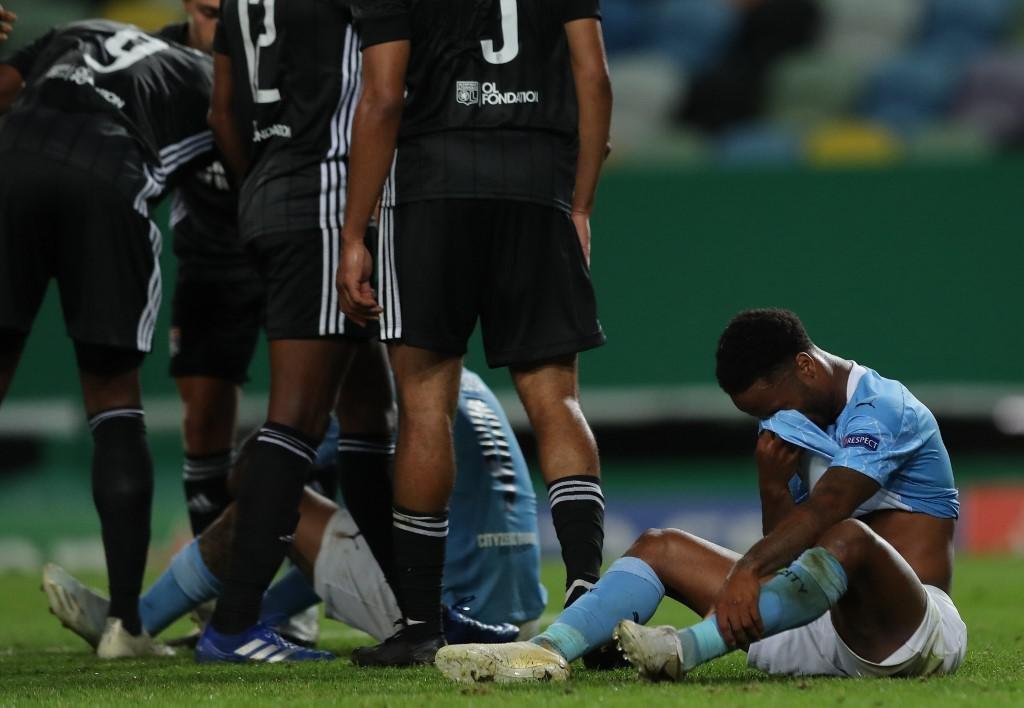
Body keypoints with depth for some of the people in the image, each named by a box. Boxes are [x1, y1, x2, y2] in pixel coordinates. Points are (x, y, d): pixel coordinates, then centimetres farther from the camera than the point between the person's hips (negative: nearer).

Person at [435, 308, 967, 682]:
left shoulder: (882, 410, -11)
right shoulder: (805, 432, 16)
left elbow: (825, 508, -29)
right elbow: (788, 554, 9)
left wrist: (749, 568, -42)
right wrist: (773, 486, -8)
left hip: (910, 632, -9)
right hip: (820, 633, 9)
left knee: (849, 538, -41)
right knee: (661, 547, 3)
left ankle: (688, 650, -53)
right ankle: (548, 651, -23)